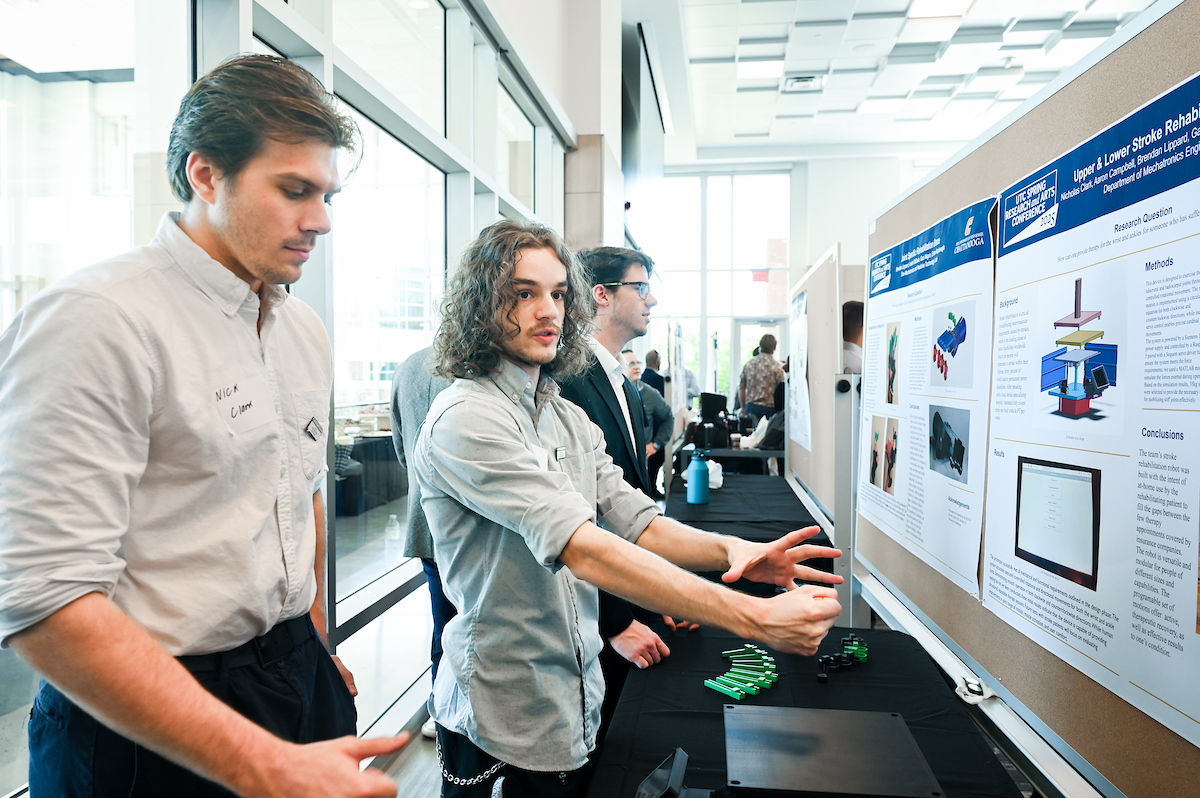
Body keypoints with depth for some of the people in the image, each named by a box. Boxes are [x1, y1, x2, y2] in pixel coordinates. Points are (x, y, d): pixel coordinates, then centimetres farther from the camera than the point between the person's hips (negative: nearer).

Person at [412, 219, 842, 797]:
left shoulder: (571, 420, 7)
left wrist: (729, 550, -20)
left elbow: (636, 522, 1)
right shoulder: (464, 417, -21)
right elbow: (580, 547, -31)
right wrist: (752, 618, -34)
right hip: (502, 714, -7)